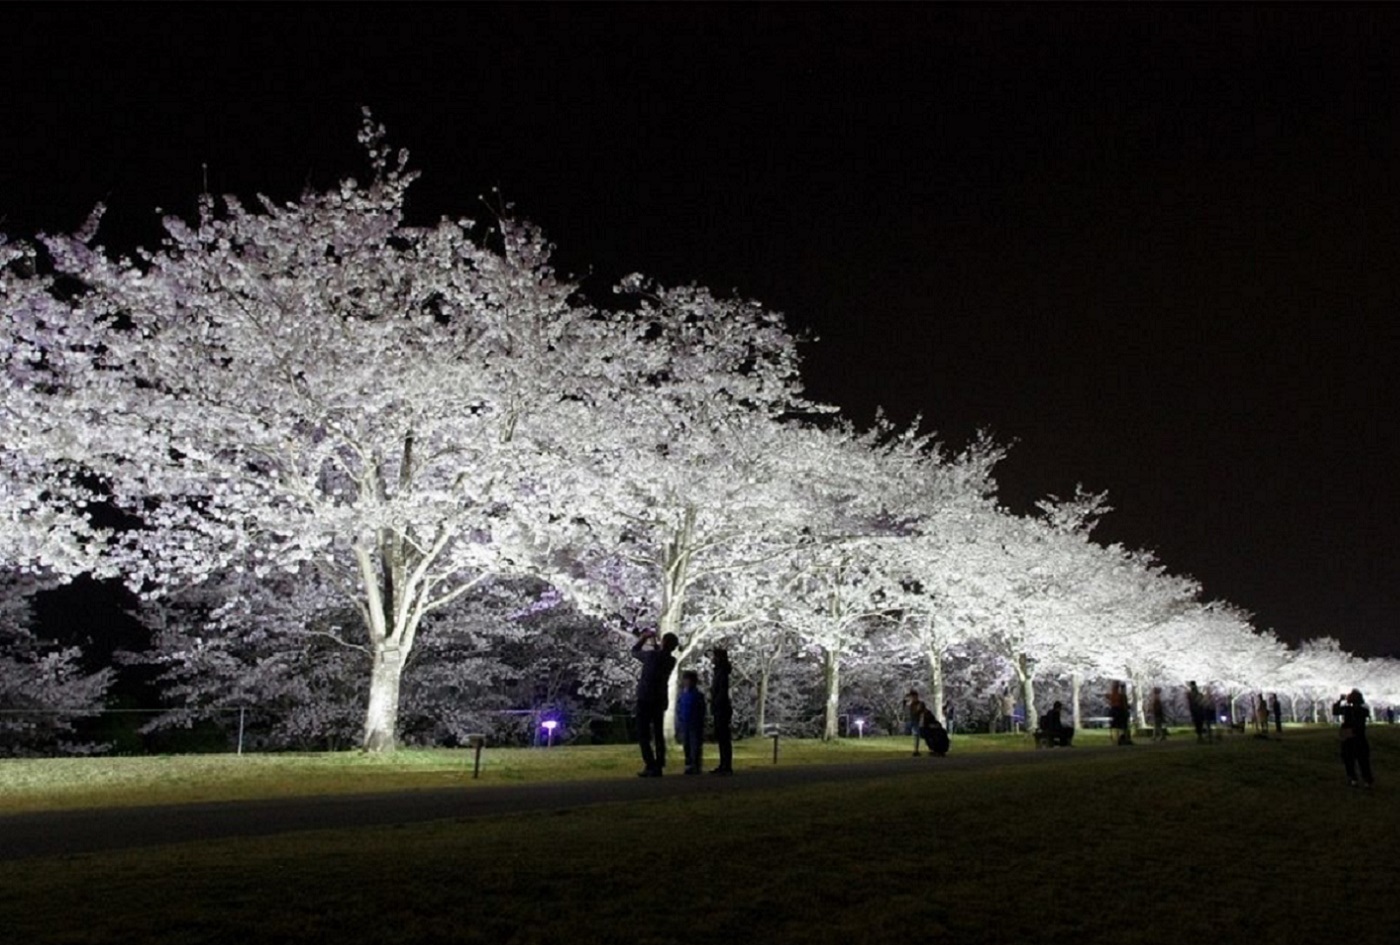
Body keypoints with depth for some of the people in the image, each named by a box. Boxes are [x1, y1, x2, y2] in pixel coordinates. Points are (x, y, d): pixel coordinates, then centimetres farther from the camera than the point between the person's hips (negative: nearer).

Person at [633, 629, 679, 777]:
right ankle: (658, 766, 7)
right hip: (661, 700, 5)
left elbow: (634, 651, 5)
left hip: (645, 699, -5)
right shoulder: (671, 661, 2)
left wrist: (644, 636, 15)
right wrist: (653, 642, 23)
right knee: (659, 734, 10)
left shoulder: (651, 655, -13)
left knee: (643, 735, -2)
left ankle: (651, 766, -11)